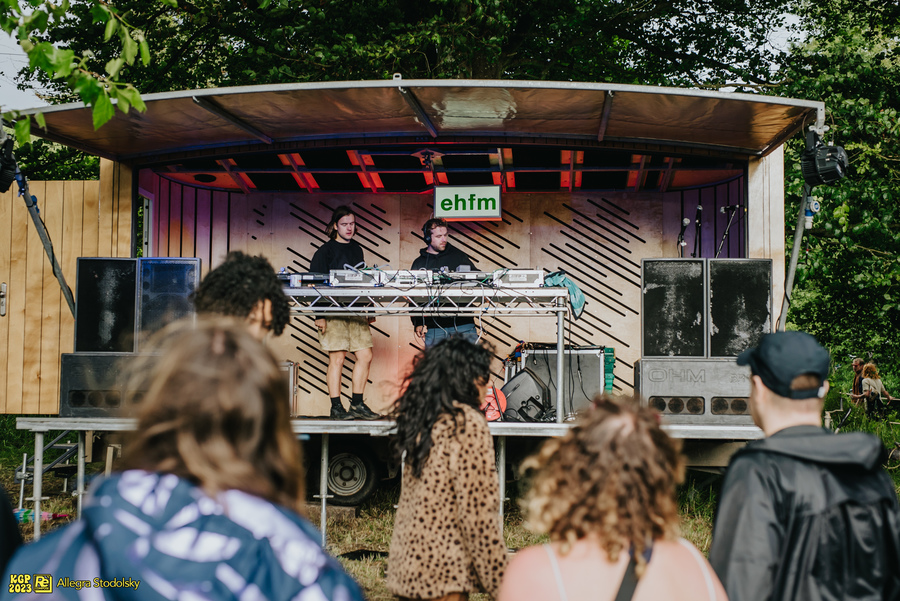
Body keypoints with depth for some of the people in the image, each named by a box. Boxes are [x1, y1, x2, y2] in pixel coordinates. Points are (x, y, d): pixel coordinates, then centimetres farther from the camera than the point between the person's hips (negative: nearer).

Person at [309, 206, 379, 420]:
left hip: (356, 311, 6)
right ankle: (336, 407, 1)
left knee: (365, 356, 2)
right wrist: (319, 316, -13)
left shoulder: (357, 249, 17)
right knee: (337, 358, -6)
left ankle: (357, 405, 12)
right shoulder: (325, 251, -2)